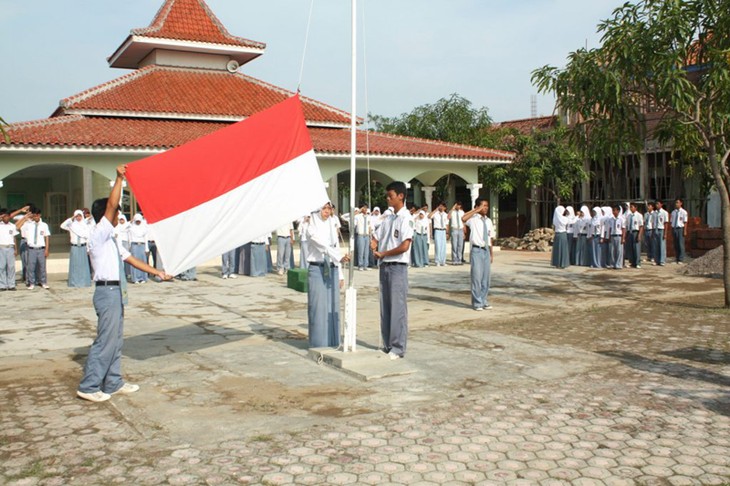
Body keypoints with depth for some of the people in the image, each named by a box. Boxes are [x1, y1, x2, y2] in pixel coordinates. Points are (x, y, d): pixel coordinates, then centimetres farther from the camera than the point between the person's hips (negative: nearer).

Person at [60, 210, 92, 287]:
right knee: (74, 265, 0)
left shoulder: (85, 226, 6)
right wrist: (71, 218, -12)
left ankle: (84, 282, 7)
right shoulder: (72, 225, 4)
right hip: (74, 247, -1)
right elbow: (62, 226, -12)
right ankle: (74, 282, 3)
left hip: (83, 247, 1)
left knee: (83, 265, 2)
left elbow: (88, 238, 4)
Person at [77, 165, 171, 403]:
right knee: (105, 340, -7)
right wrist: (119, 179, -20)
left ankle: (113, 383, 21)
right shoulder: (98, 235, -9)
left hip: (116, 292, 10)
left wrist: (157, 272, 20)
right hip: (108, 292, -10)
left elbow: (130, 259, 22)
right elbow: (111, 206, -21)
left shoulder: (111, 239, 19)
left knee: (115, 339, 13)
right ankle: (88, 387, -1)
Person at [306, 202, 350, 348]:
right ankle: (318, 344, 4)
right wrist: (340, 258, -36)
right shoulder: (312, 228, -7)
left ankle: (332, 343, 14)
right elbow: (324, 247, -21)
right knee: (318, 308, -3)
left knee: (332, 308, 7)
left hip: (332, 270, 6)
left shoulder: (332, 227, 13)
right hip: (317, 270, -6)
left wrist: (340, 274, 14)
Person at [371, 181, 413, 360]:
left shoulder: (405, 218, -9)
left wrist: (383, 253, -10)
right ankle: (387, 345, 18)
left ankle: (398, 348, 1)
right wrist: (374, 246, -4)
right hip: (384, 266, 8)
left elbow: (404, 246, -19)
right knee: (385, 308, 10)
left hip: (398, 267, -8)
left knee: (397, 308, -5)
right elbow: (376, 237, 19)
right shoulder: (387, 219, 14)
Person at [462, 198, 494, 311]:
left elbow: (490, 238, 15)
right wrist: (476, 210, -23)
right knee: (477, 277, -5)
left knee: (486, 277, 10)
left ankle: (483, 301, 22)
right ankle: (477, 303, 5)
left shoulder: (488, 221, 11)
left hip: (486, 250, 6)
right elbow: (463, 219, -30)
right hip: (476, 250, -6)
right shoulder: (473, 219, -6)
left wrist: (492, 253, 14)